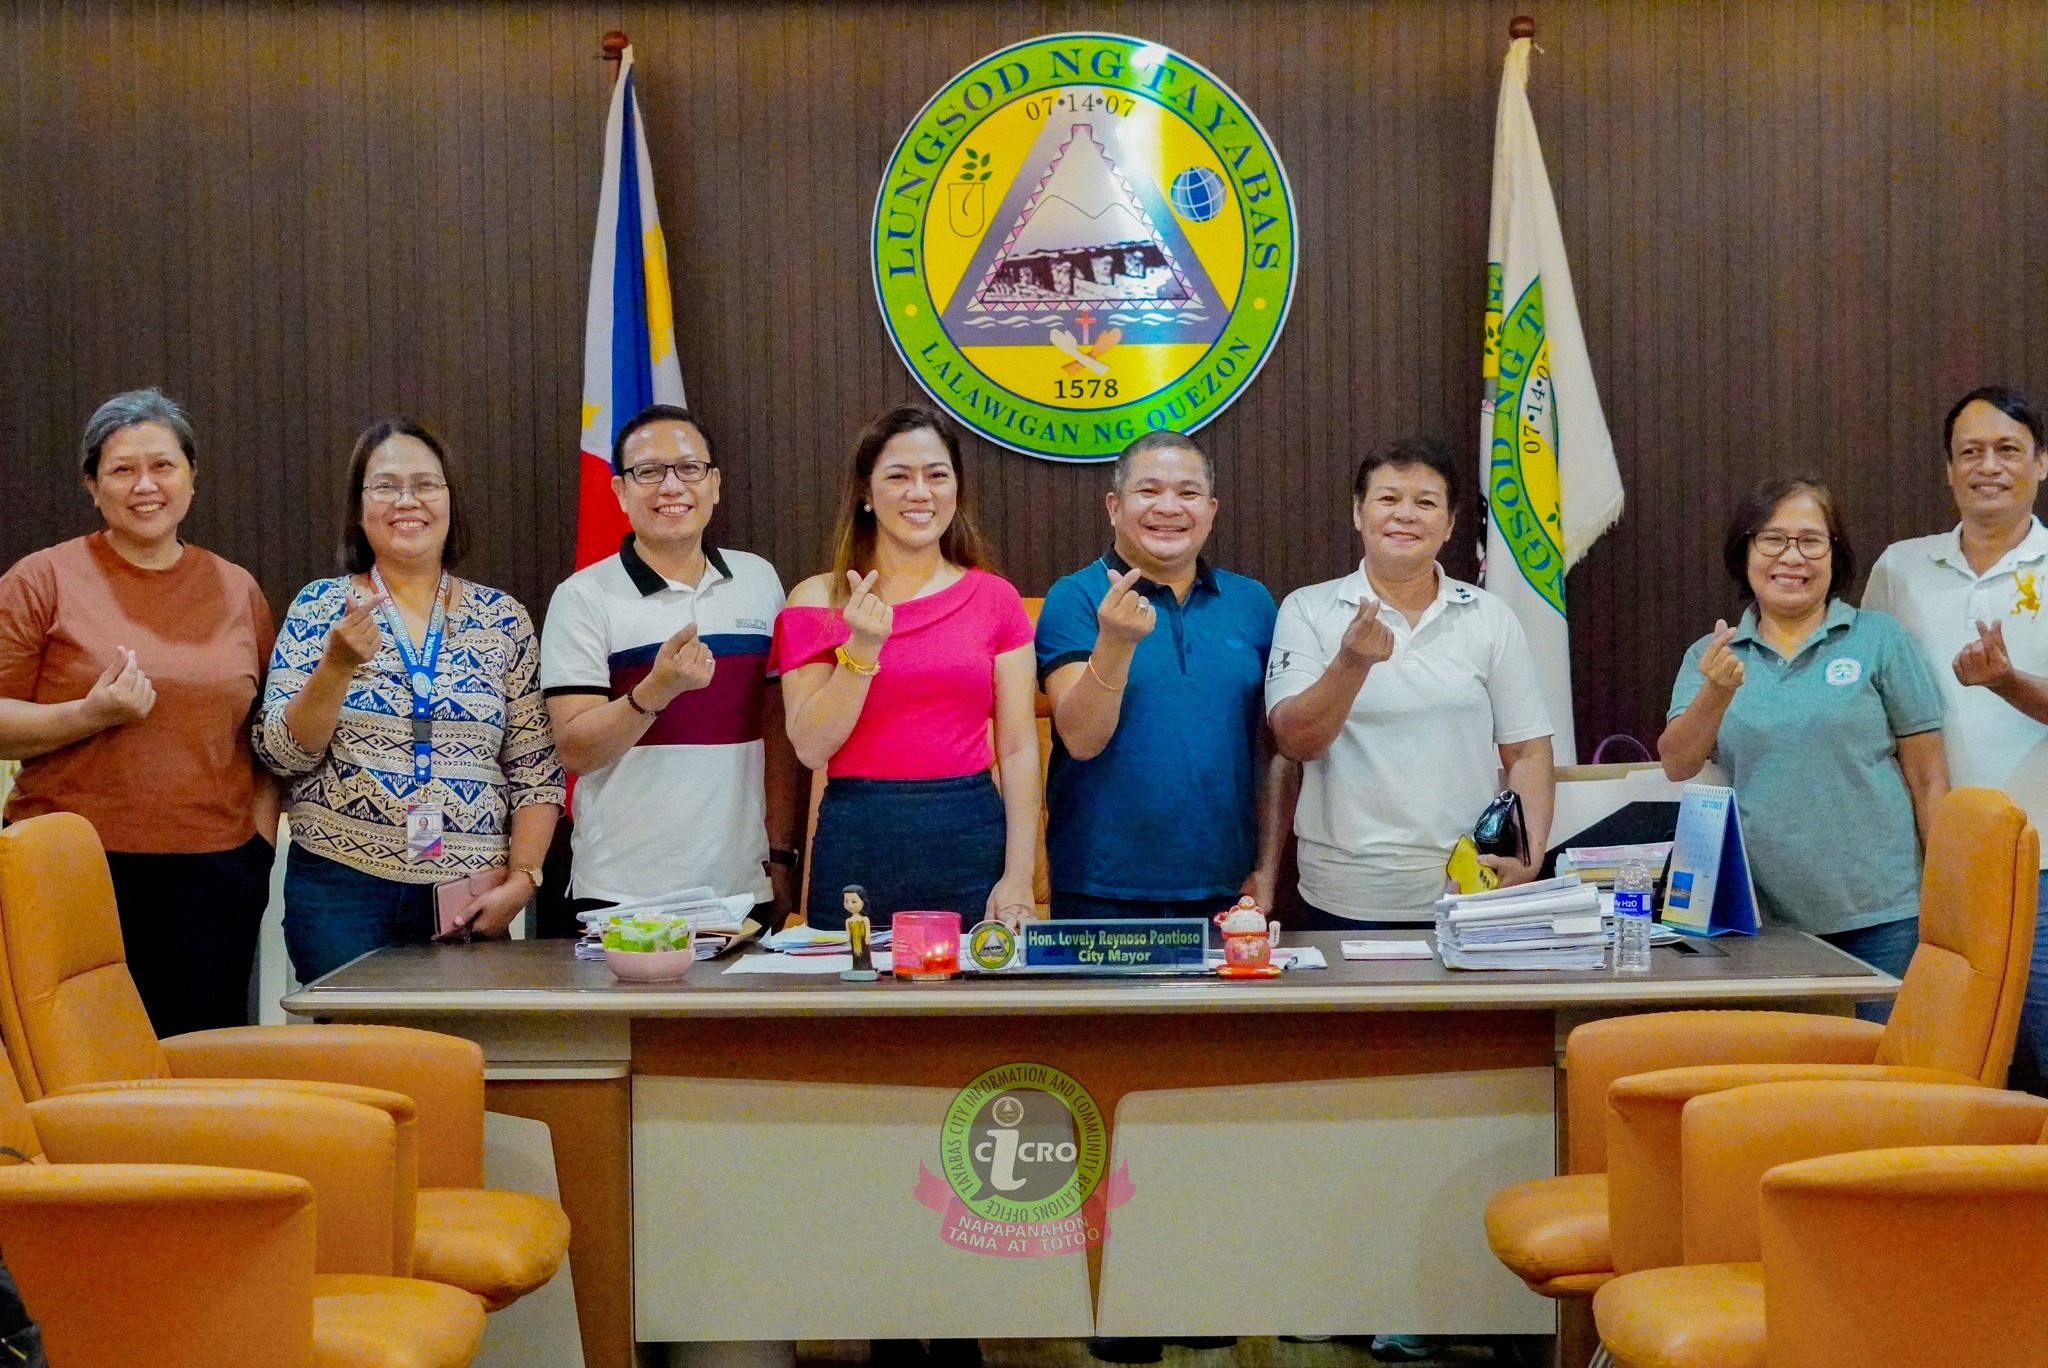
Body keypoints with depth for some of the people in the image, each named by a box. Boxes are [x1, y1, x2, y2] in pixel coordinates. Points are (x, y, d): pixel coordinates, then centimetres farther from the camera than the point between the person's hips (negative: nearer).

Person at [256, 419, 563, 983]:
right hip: (341, 889, -1)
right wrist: (339, 665, -18)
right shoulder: (319, 607, 3)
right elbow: (281, 755, -3)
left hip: (471, 899, 1)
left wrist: (521, 877, -6)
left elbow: (535, 770, 5)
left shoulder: (504, 619, 5)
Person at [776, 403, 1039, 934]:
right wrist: (863, 648, -15)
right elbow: (811, 747, -4)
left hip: (970, 838, 1)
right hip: (858, 845, -1)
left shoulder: (994, 598, 5)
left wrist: (1019, 877, -6)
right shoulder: (818, 600, 3)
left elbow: (1018, 748, 2)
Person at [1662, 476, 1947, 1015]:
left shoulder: (1879, 638, 3)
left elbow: (1928, 777, 4)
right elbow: (1677, 765, -3)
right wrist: (1716, 694, -20)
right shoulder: (1712, 657, 9)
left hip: (1879, 915, -2)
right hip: (1763, 918, 2)